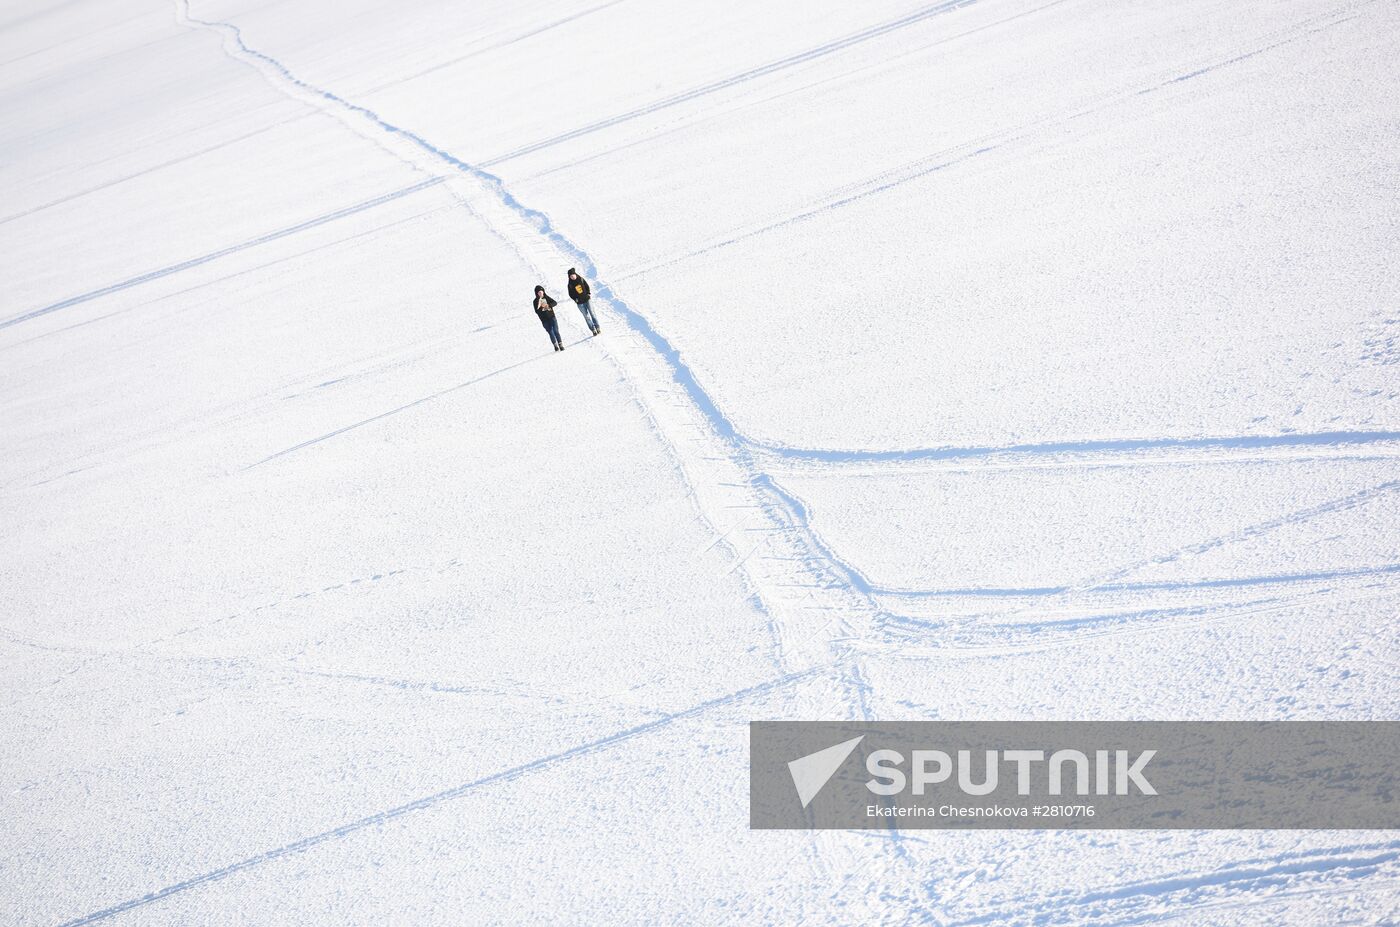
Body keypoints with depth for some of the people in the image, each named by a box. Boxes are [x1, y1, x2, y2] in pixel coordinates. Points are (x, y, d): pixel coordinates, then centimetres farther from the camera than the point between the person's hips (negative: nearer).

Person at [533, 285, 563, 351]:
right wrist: (542, 308, -24)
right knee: (551, 332, -4)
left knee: (556, 331, -7)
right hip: (544, 320, -1)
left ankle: (560, 344, -3)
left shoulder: (546, 297, 7)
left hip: (552, 317, 1)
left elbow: (554, 302, 2)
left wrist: (548, 305, -16)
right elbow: (537, 311, -7)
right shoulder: (536, 301, -1)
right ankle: (555, 345, 9)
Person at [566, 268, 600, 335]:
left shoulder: (581, 279, 0)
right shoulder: (570, 285, -3)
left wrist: (589, 293, -2)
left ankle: (597, 327, 10)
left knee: (592, 313, 1)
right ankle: (593, 330, 7)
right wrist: (575, 299, -10)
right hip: (580, 303, -1)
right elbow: (571, 294, 4)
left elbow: (587, 286, 10)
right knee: (586, 316, 1)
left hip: (587, 299, 1)